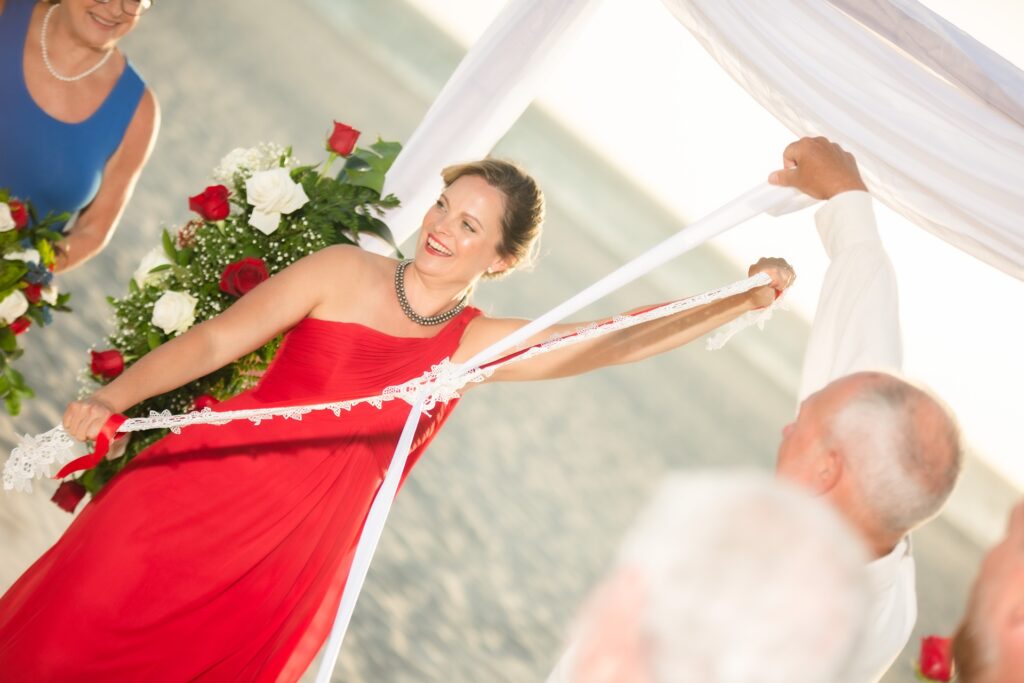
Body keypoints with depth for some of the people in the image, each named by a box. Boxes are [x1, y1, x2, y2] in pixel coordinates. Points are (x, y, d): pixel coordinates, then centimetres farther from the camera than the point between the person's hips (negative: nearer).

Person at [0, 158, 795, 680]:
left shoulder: (482, 345, 2)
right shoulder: (342, 274, -5)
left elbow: (617, 343, -4)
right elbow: (213, 341, -7)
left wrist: (741, 301, -13)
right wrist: (111, 399, -19)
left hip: (294, 556, 2)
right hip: (201, 496, -2)